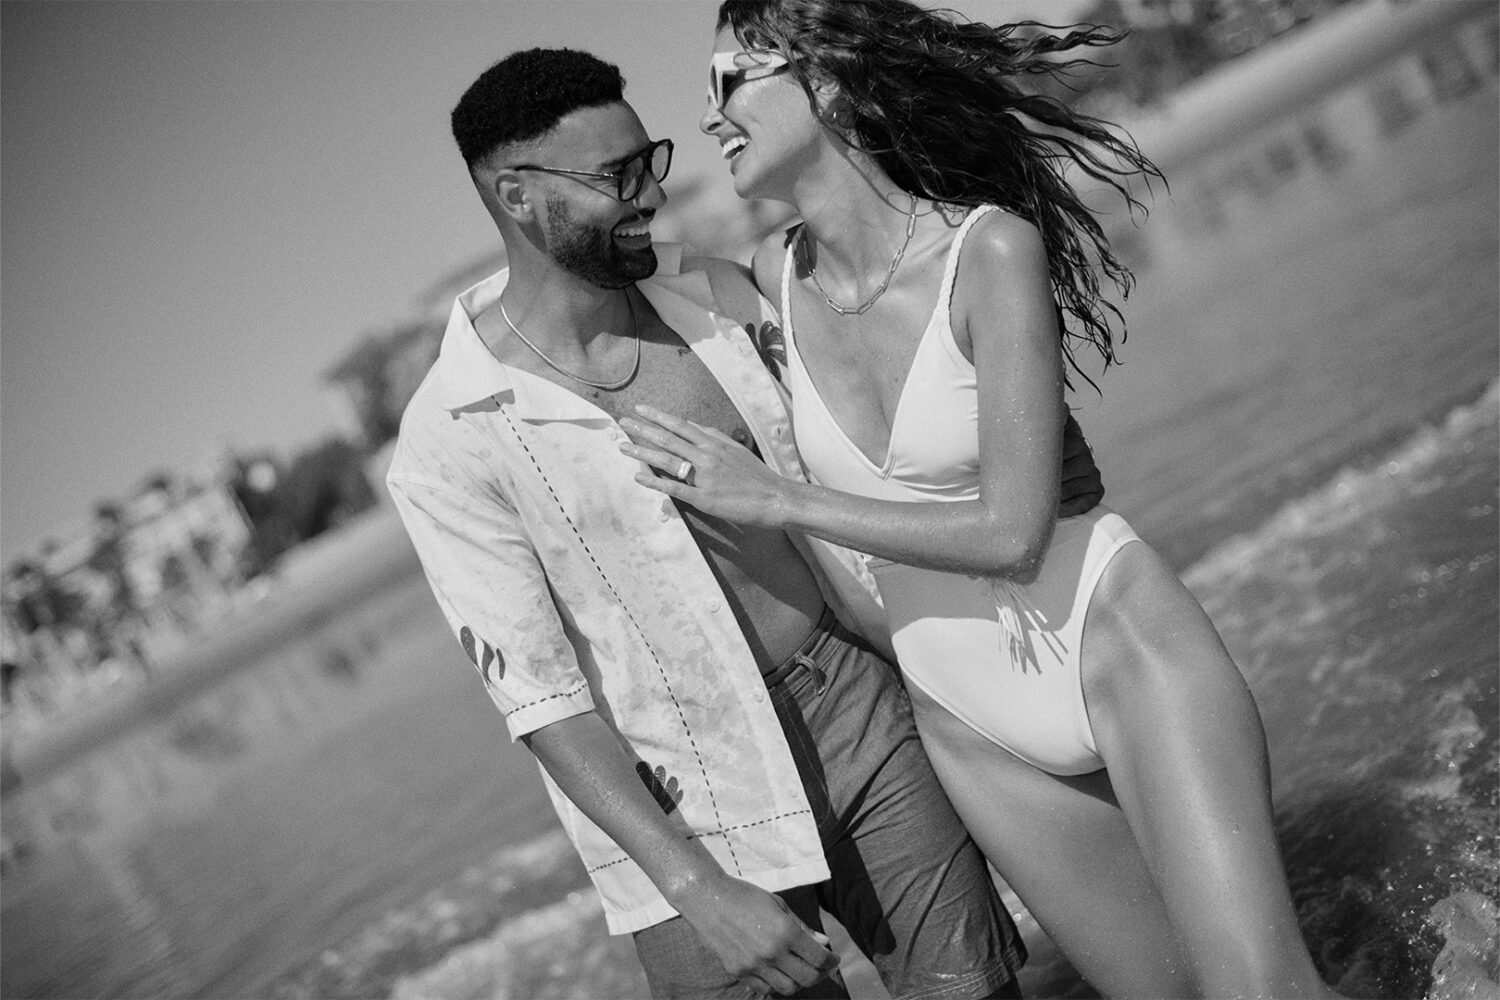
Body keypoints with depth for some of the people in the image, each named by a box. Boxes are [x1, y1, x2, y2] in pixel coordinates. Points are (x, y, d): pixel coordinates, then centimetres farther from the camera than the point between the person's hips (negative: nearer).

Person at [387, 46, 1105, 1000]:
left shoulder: (714, 295, 1)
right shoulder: (450, 440, -13)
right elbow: (539, 696, -14)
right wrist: (699, 891, -20)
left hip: (860, 706, 4)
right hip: (691, 814, -4)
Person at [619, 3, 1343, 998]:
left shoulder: (991, 248, -18)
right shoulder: (776, 275, -2)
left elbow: (1011, 530, -21)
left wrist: (778, 499, -18)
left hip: (1117, 640, -5)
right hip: (971, 727, 5)